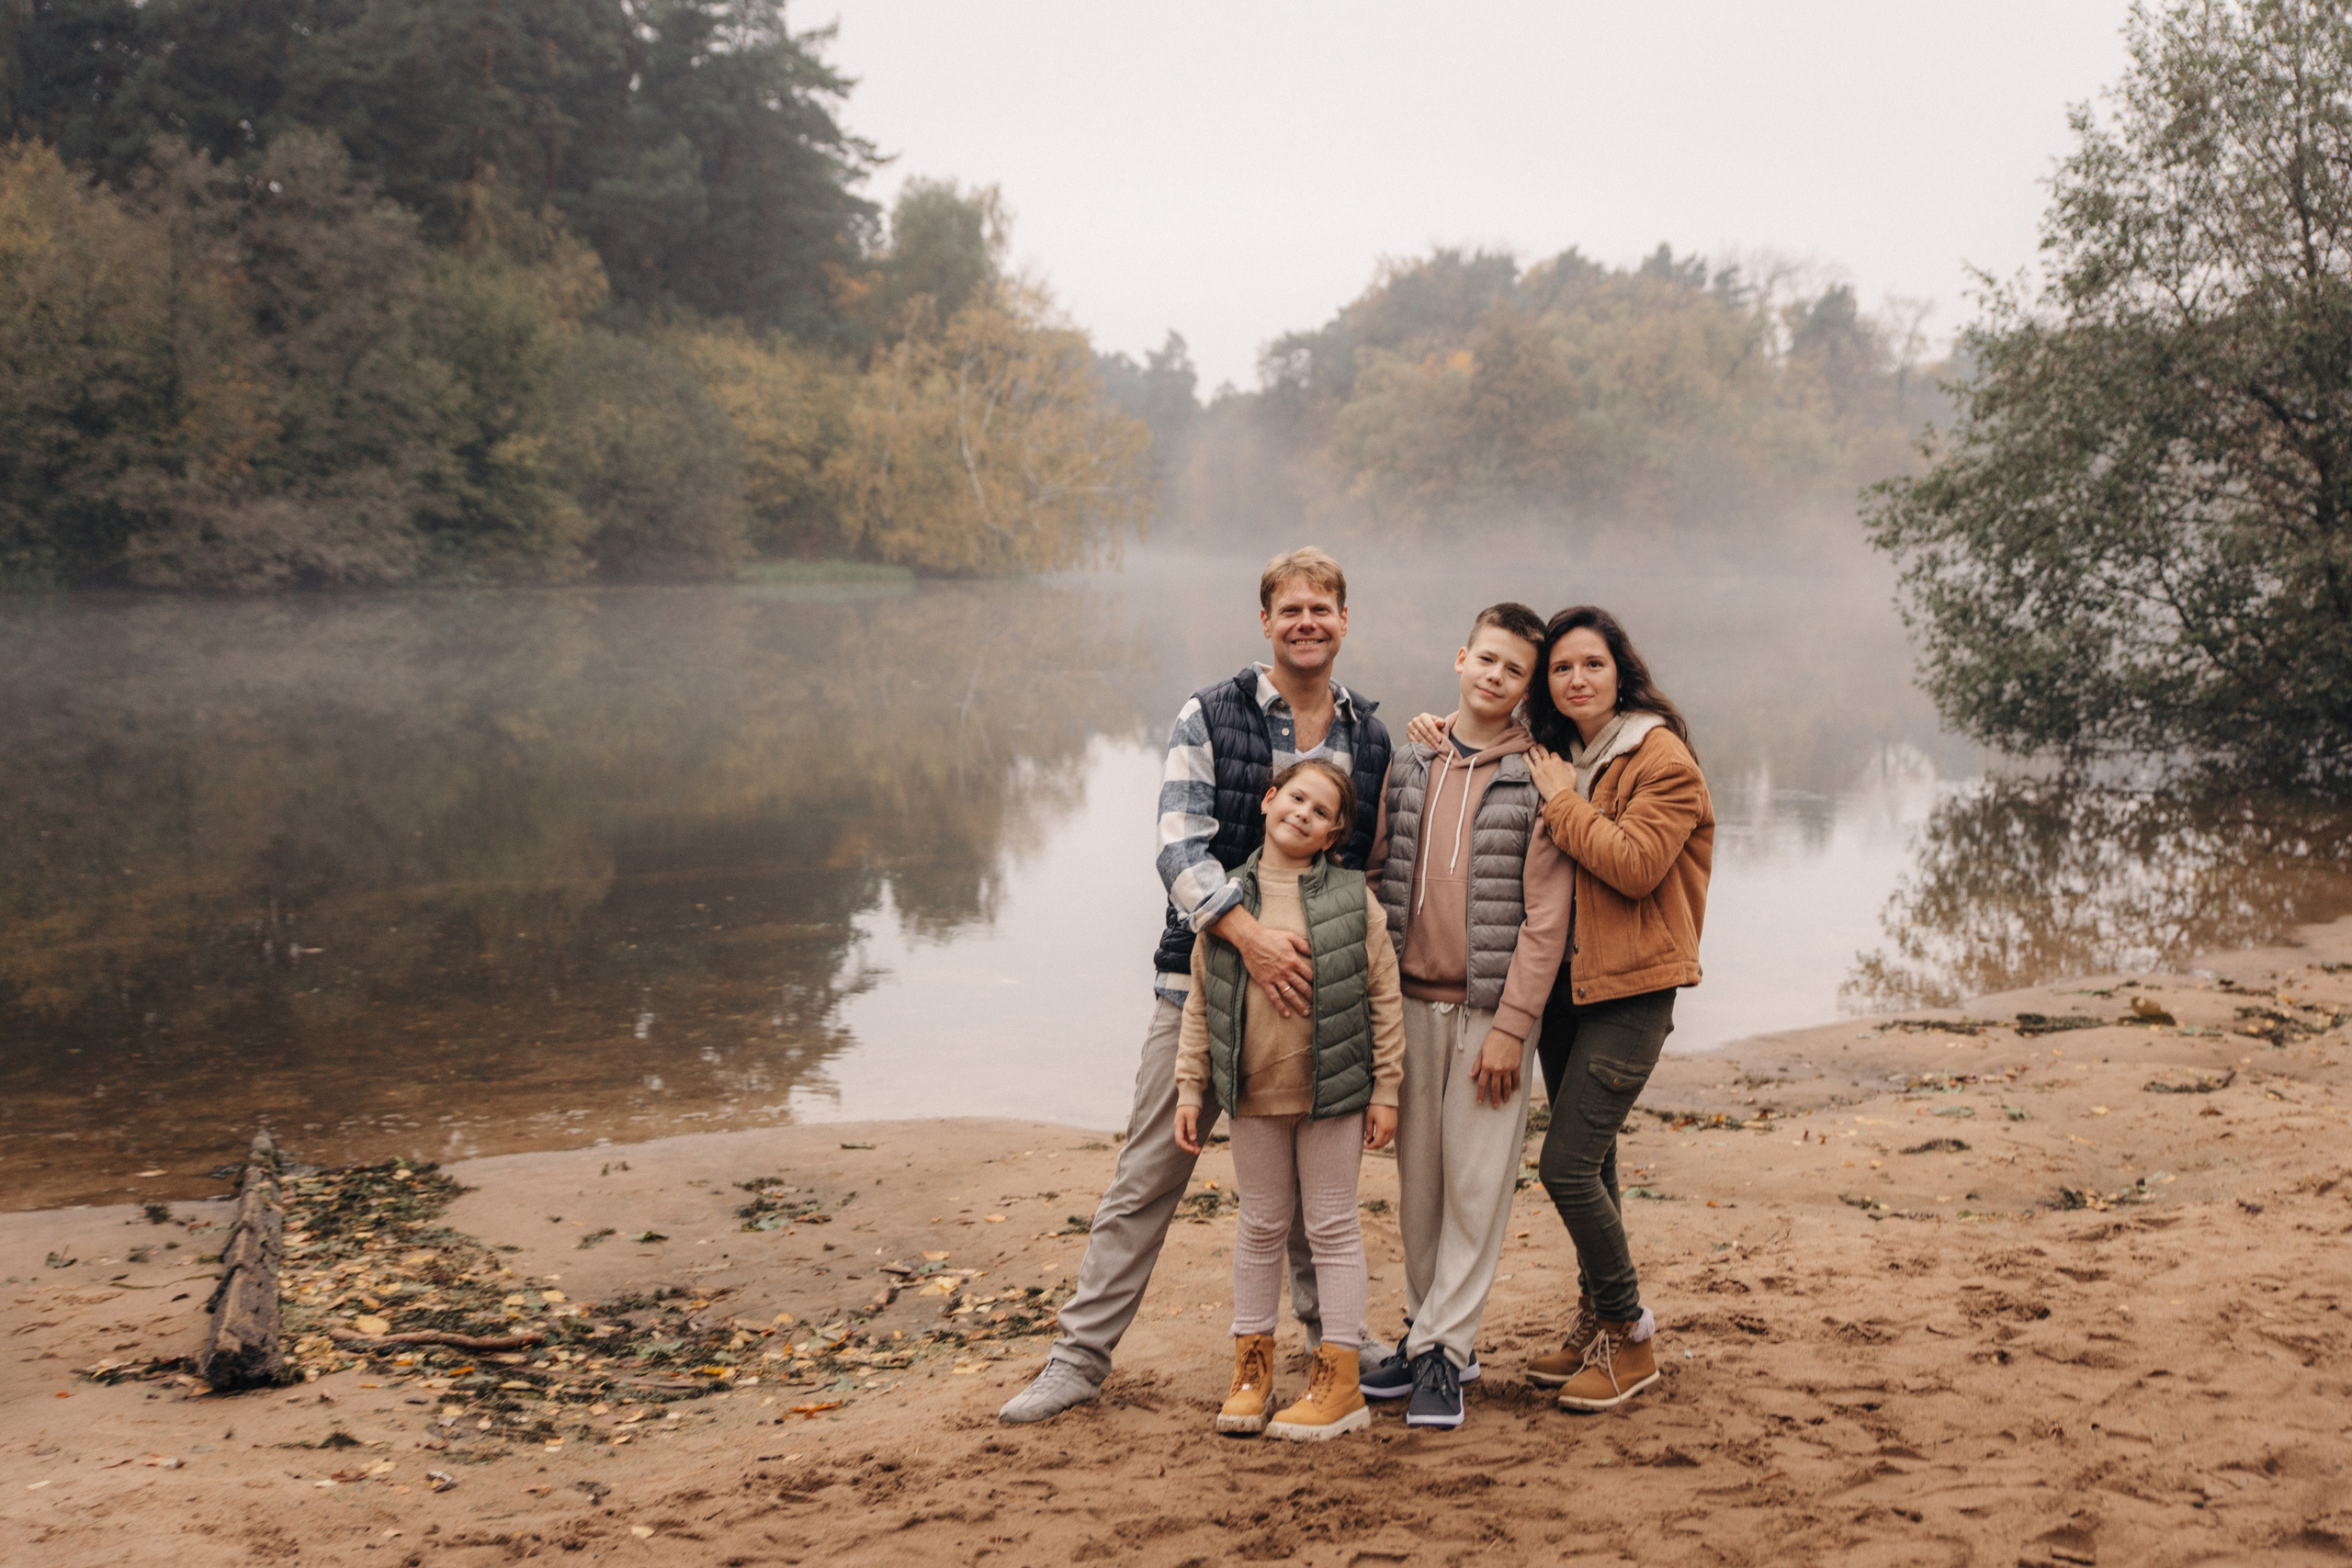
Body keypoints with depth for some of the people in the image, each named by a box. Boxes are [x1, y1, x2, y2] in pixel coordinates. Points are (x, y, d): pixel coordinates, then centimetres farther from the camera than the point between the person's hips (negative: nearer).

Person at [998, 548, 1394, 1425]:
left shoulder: (1371, 740, 7)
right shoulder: (1210, 719, -6)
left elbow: (1374, 868, 16)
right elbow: (1179, 846, -16)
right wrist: (1250, 935, -30)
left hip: (1316, 985, 3)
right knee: (1149, 1176, -1)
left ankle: (1328, 1326, 37)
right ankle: (1079, 1358, 7)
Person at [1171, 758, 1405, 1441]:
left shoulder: (1354, 898, -3)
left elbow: (1384, 998, -1)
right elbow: (1200, 1000, 7)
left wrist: (1385, 1089, -3)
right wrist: (1189, 1086, 4)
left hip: (1333, 1089, -2)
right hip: (1254, 1090, 2)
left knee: (1332, 1225, 6)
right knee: (1260, 1223, 13)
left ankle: (1339, 1380, 11)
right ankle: (1252, 1364, 24)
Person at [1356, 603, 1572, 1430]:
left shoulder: (1539, 778, -5)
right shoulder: (1409, 762, 8)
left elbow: (1545, 917, -8)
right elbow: (1381, 879, 11)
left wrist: (1510, 1027, -13)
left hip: (1490, 1007, -4)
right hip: (1411, 999, 4)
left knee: (1477, 1184, -1)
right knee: (1417, 1177, 10)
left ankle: (1443, 1349, 7)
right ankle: (1431, 1331, 23)